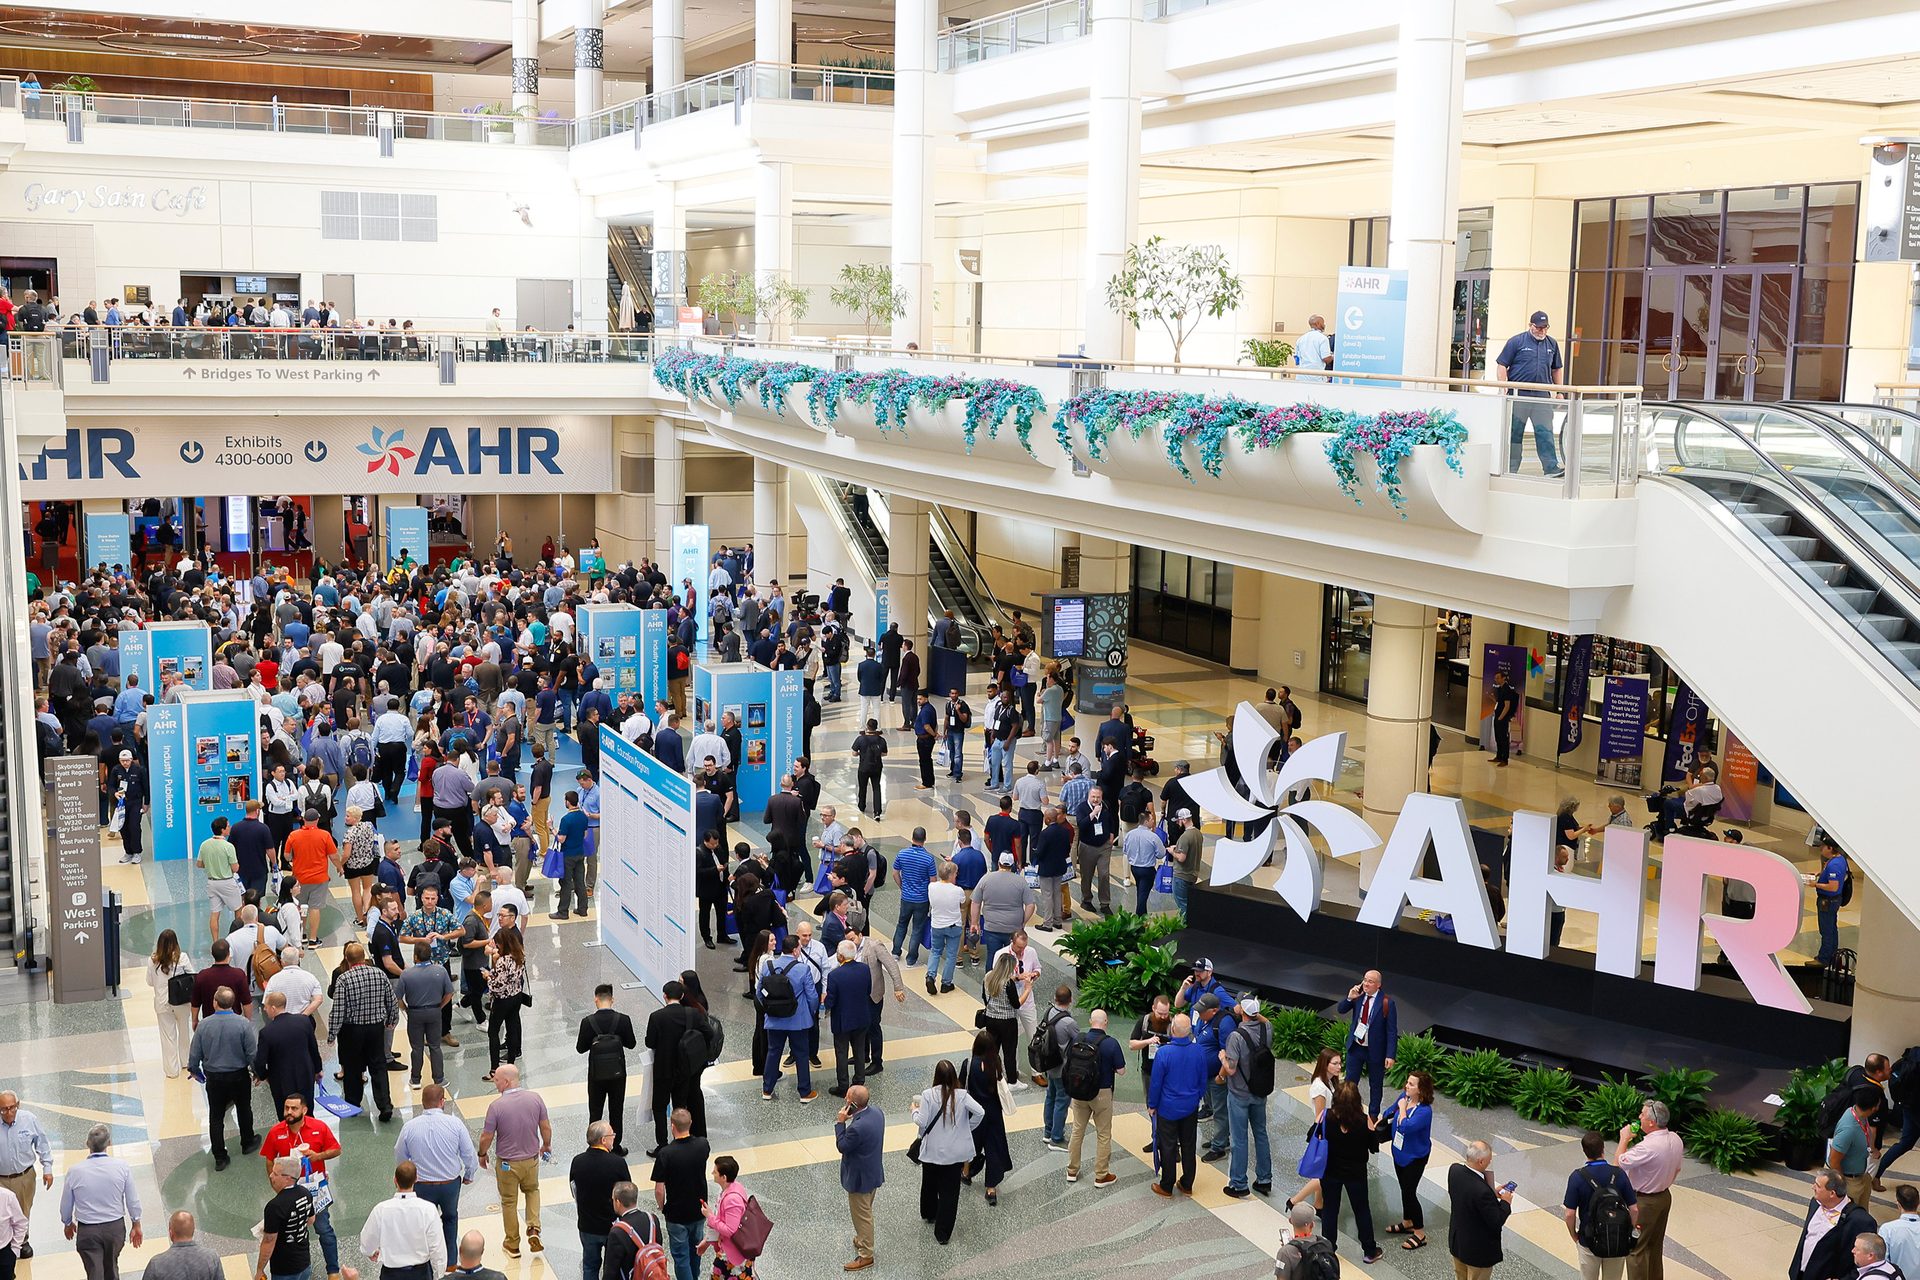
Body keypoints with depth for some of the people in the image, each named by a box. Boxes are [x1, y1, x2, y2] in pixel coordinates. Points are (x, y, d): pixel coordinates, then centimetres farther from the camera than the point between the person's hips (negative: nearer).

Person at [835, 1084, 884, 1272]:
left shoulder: (857, 1127, -37)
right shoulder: (875, 1111, -10)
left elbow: (842, 1147, -21)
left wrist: (840, 1122, -19)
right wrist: (849, 1119, -5)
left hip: (860, 1178, -9)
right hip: (873, 1171, 9)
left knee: (861, 1215, 10)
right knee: (865, 1211, 28)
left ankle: (866, 1255, 25)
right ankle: (863, 1240, 48)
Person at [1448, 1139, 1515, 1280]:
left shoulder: (1455, 1170, -15)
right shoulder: (1482, 1191, -38)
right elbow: (1496, 1222, -24)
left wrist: (1492, 1193, 2)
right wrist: (1506, 1202, -9)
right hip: (1478, 1250, -7)